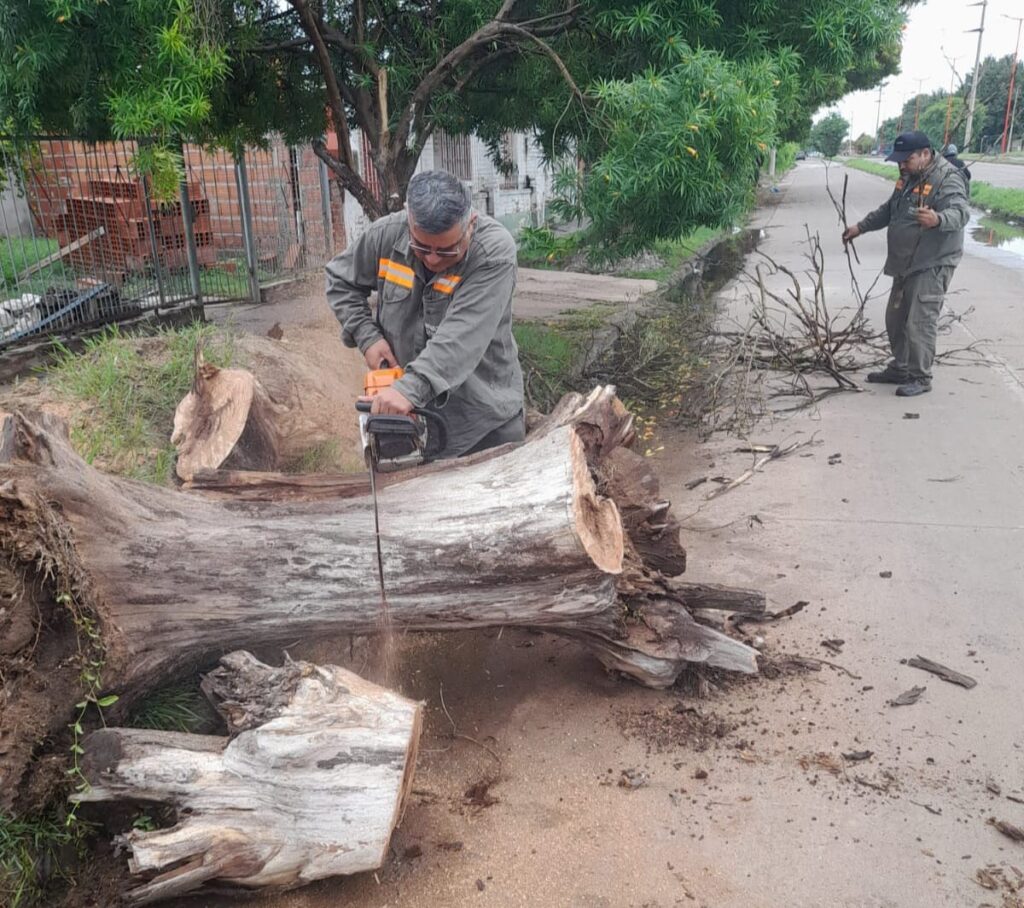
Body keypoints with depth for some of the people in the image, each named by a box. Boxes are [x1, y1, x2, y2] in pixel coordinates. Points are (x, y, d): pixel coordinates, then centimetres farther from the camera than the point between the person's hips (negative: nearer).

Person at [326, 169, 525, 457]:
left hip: (487, 413, -2)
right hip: (410, 414, 3)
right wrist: (367, 336, -4)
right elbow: (341, 282, 10)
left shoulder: (495, 250, -20)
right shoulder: (386, 234, -8)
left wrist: (411, 388, -41)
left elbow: (463, 334, -31)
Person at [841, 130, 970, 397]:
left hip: (932, 265, -10)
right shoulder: (909, 176, 11)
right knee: (896, 319, 16)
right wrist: (861, 227, 25)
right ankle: (900, 369, 30)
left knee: (919, 323, -8)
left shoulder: (947, 179, -18)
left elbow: (959, 212, -34)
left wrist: (937, 219, -55)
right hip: (905, 264, 10)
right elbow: (889, 209, 25)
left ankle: (921, 377, 3)